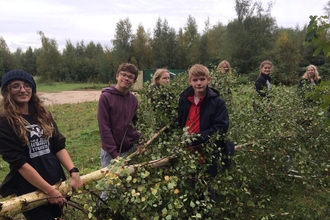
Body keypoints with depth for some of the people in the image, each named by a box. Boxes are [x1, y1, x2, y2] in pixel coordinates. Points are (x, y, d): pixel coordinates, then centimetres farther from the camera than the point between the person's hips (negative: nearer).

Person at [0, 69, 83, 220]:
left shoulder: (43, 115, 5)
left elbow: (59, 147, 2)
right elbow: (19, 162, -16)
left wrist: (73, 172, -13)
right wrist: (49, 190, -17)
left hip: (56, 184, 5)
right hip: (29, 190, -5)